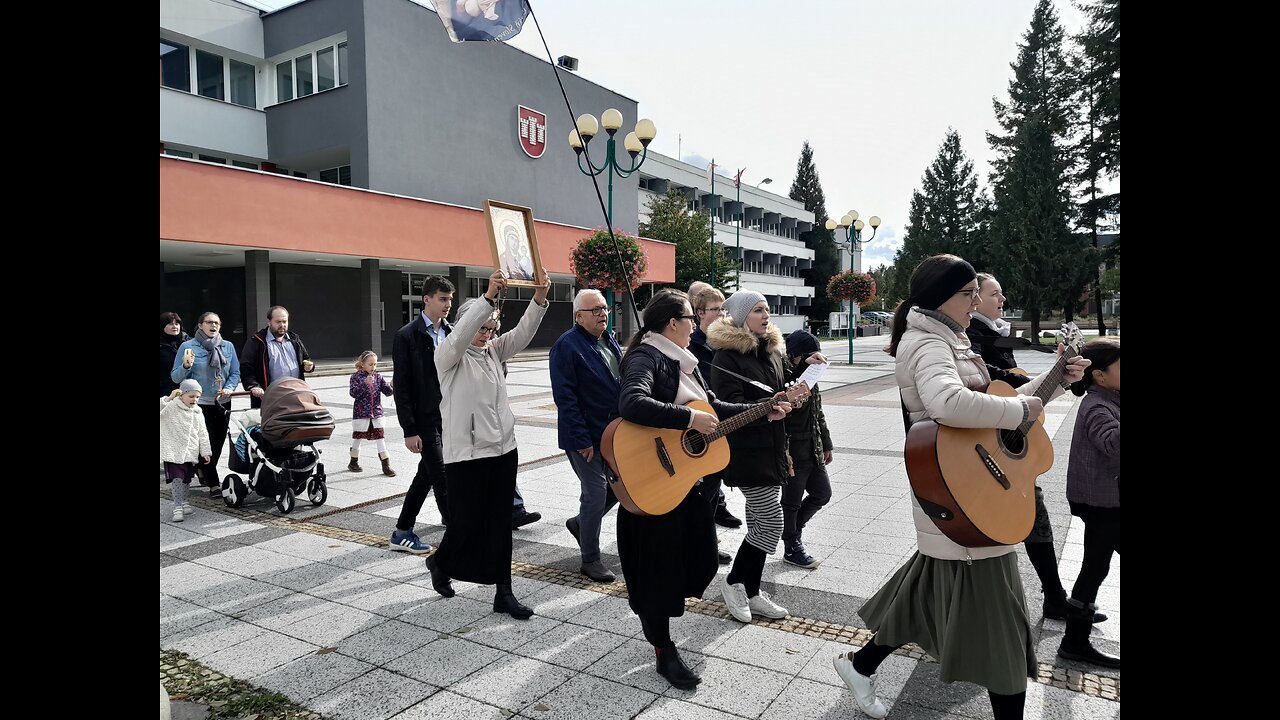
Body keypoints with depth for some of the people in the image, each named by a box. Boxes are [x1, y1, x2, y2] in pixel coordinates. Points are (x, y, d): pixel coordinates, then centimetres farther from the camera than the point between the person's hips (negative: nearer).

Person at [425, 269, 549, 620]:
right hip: (466, 454, -6)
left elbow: (523, 333, -3)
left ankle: (503, 592, 15)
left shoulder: (494, 350, 11)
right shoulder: (449, 355, -6)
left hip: (504, 449, 6)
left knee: (500, 522, 8)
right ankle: (440, 562, 35)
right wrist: (488, 296, -41)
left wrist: (539, 298, -20)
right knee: (467, 522, 3)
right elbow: (460, 336, -28)